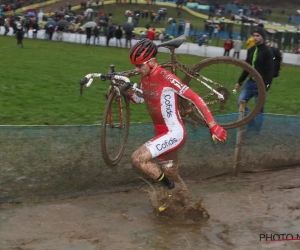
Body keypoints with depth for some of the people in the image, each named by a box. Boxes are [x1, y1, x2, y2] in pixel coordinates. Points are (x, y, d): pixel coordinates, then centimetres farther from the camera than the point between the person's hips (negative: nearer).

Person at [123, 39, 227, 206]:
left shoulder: (165, 77, -21)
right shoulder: (145, 79, 3)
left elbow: (195, 98, -20)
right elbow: (141, 100, 20)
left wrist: (213, 126, -24)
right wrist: (130, 93, -4)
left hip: (174, 133, -8)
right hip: (162, 134, 8)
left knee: (138, 158, -22)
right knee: (173, 178, 18)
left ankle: (169, 186, 0)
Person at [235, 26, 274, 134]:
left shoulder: (267, 51, -10)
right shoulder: (251, 50, 9)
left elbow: (270, 71, -15)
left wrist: (266, 86, -25)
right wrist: (239, 81, 17)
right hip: (250, 82, 7)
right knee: (241, 102, 0)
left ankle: (255, 131, 10)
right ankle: (251, 124, 13)